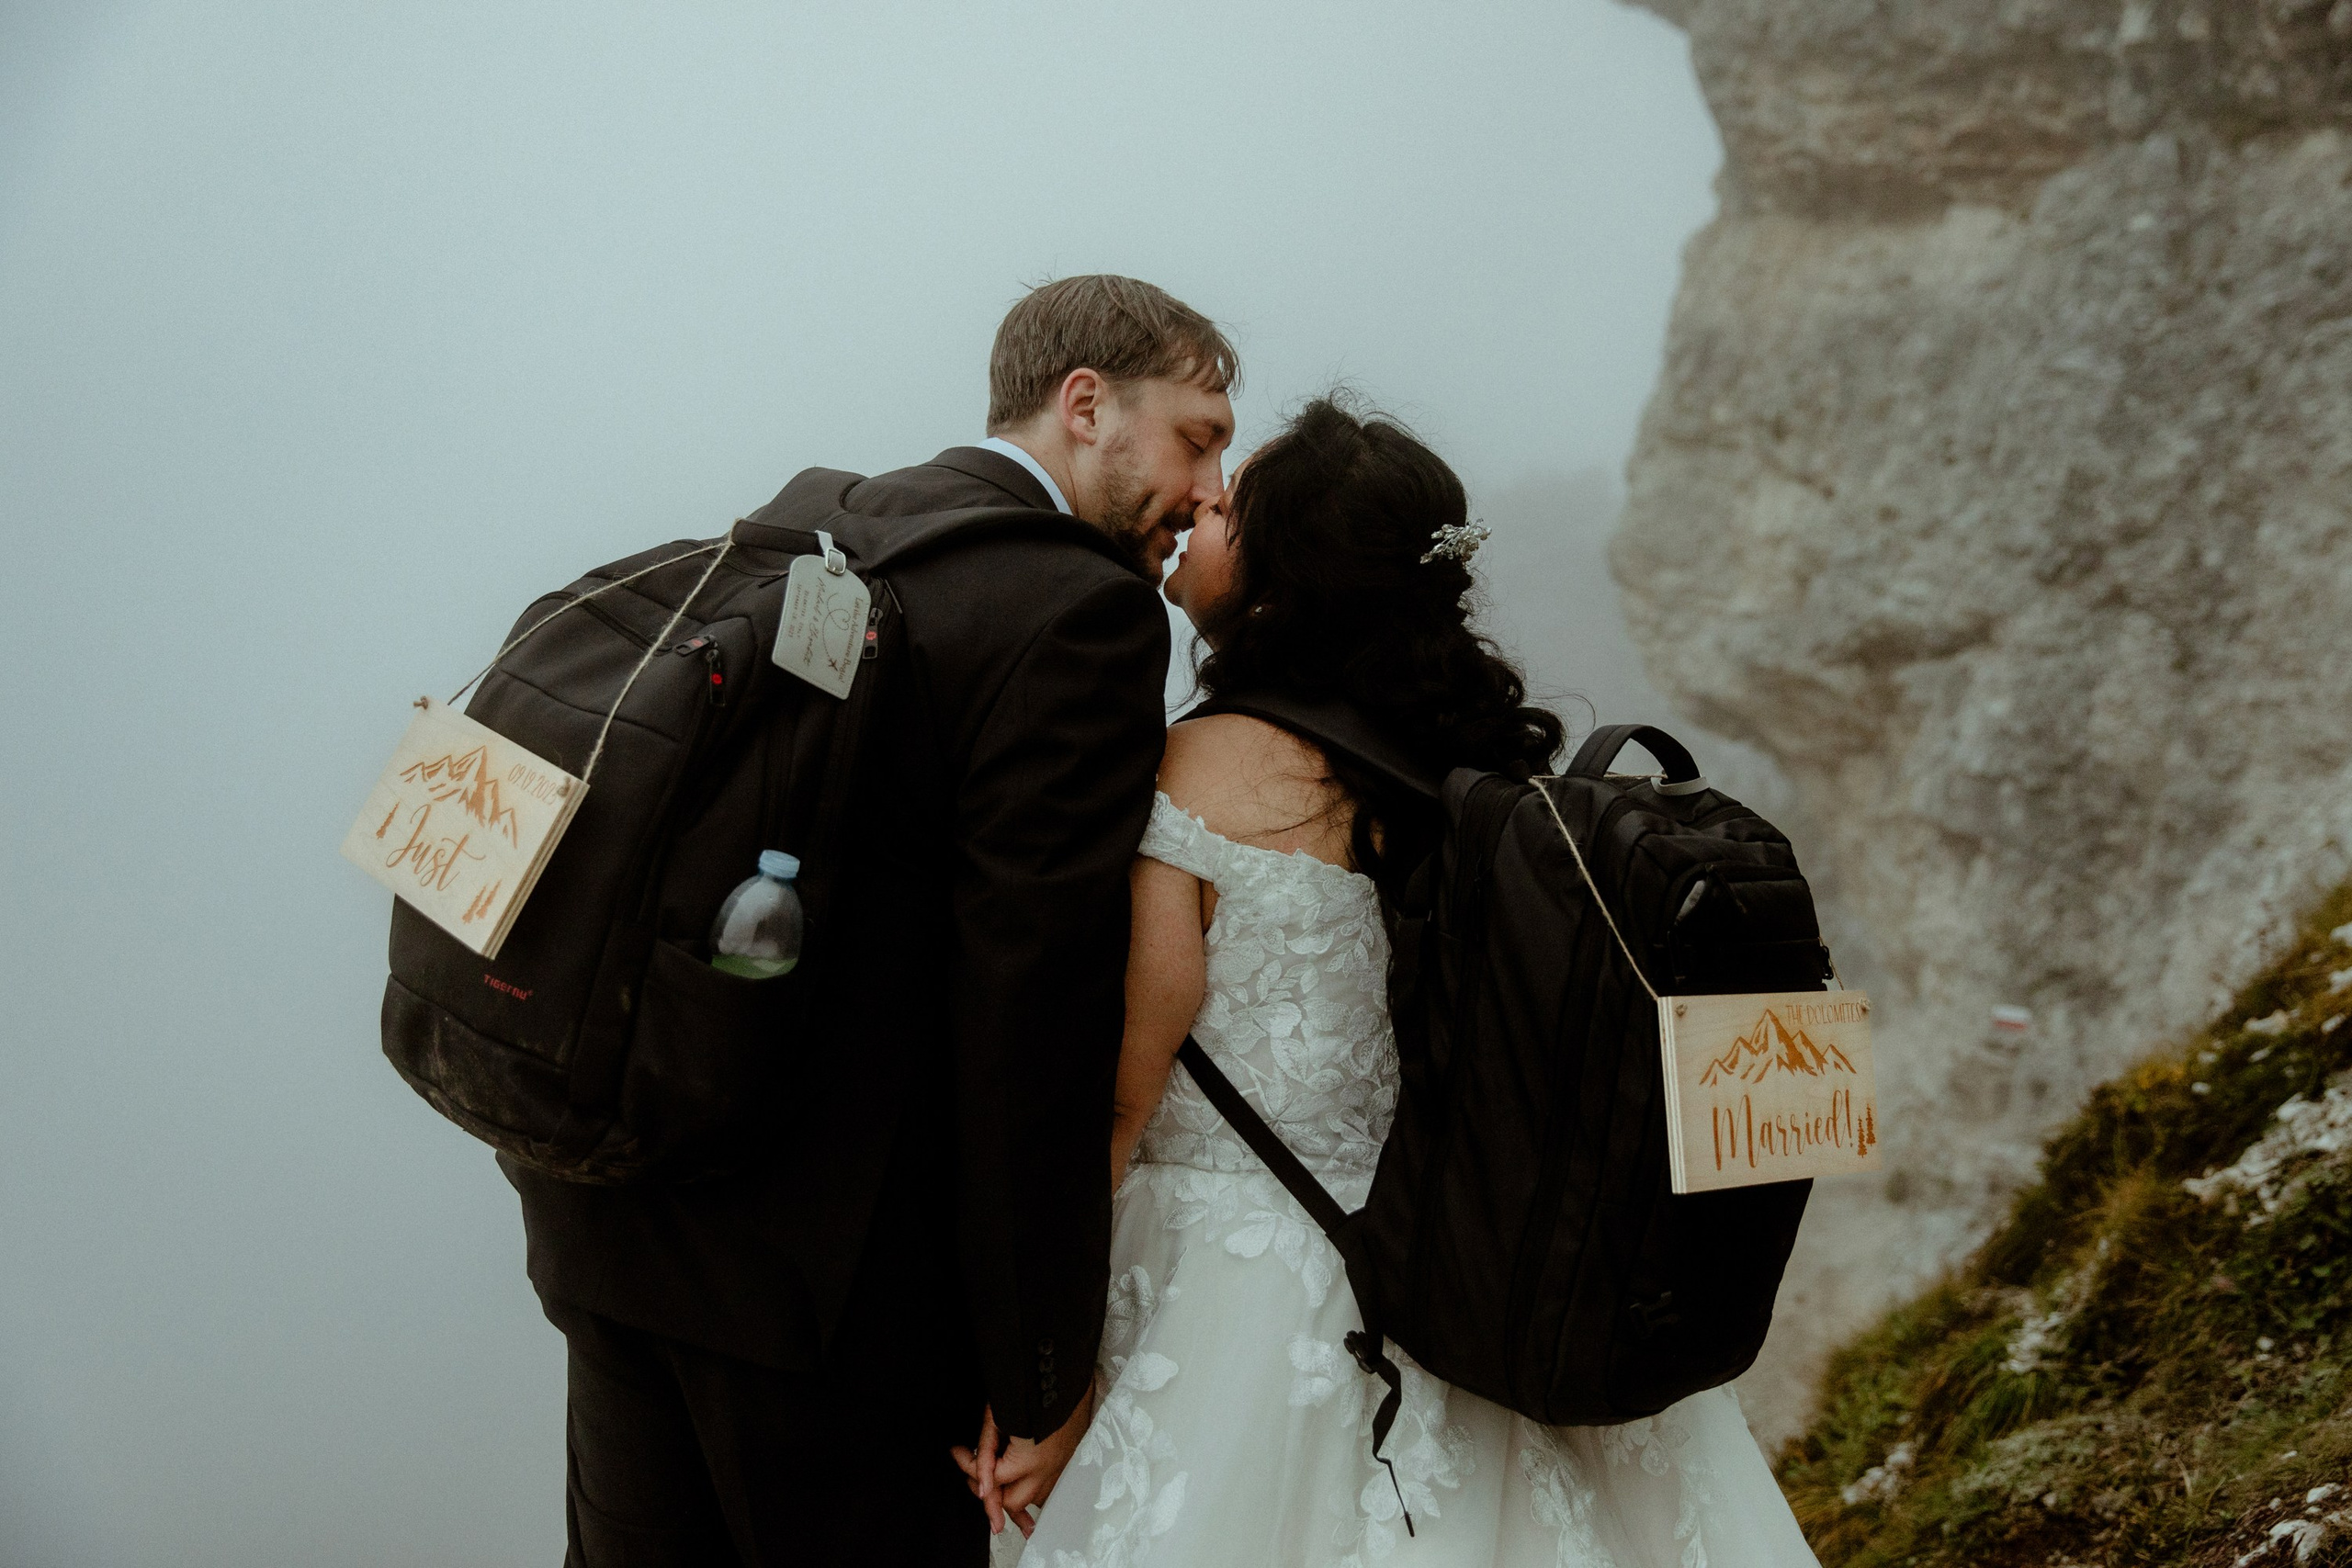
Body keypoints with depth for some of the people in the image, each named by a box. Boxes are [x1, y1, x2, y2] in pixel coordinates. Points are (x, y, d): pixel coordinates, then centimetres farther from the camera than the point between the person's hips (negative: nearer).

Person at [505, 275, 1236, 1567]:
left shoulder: (784, 537, 8)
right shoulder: (1083, 613, -14)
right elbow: (1035, 1009, -19)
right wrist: (1041, 1363, -14)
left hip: (605, 1216, 7)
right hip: (829, 1269, -7)